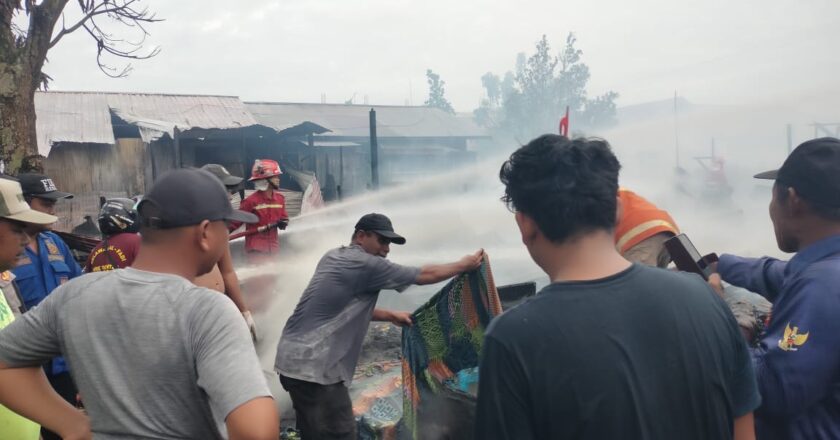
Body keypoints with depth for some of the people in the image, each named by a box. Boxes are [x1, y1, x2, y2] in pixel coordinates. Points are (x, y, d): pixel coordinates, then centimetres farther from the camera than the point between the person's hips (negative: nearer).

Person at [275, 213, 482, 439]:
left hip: (292, 358, 10)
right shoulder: (366, 265, -14)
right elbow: (425, 275, -6)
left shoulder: (333, 257, 12)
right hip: (313, 366, -10)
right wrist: (465, 264, 6)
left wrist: (390, 315, 20)